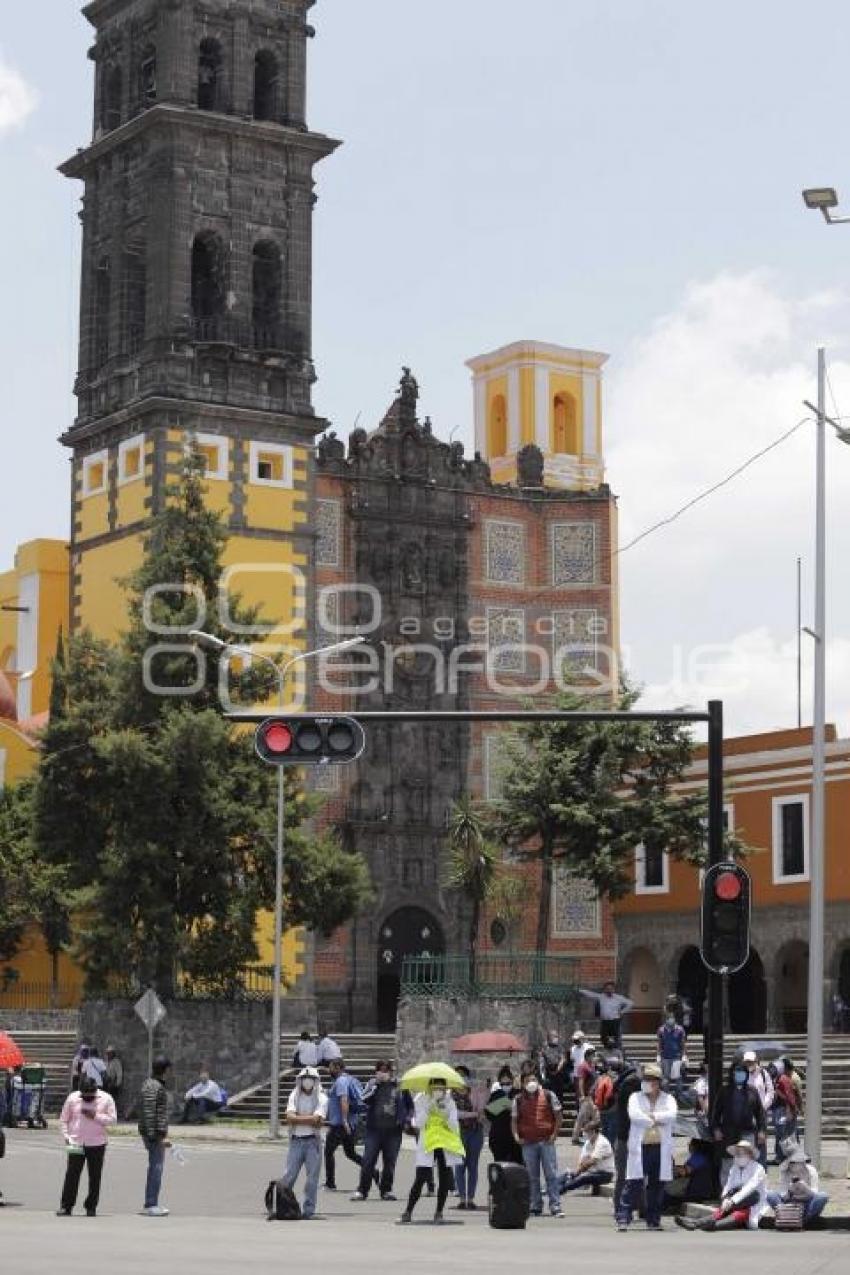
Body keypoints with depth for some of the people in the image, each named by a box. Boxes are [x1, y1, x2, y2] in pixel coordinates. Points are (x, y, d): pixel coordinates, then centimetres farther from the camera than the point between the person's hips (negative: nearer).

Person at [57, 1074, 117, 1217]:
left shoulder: (106, 1099, 0)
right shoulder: (72, 1098, 2)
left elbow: (113, 1118, -3)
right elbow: (63, 1120, 8)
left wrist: (95, 1116, -15)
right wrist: (66, 1136, -4)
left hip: (97, 1144, 0)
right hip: (76, 1144, 0)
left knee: (95, 1177, 2)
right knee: (71, 1175, -4)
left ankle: (91, 1207, 12)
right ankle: (66, 1206, 1)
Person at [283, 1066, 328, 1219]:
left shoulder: (321, 1098, 0)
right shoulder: (295, 1096, 6)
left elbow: (318, 1120, -13)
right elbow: (290, 1118, -7)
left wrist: (298, 1118, -7)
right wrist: (309, 1119, -11)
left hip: (313, 1141, -1)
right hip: (296, 1141, 1)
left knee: (312, 1176, 0)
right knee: (289, 1175, 0)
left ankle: (309, 1209, 7)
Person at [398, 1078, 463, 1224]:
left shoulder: (449, 1101, 4)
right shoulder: (421, 1100, 0)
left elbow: (454, 1126, 1)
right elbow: (418, 1123, -8)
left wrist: (446, 1114, -16)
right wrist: (428, 1108, -19)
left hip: (446, 1145, 2)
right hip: (427, 1144, -2)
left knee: (445, 1180, 0)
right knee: (420, 1179, -7)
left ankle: (439, 1213, 14)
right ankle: (408, 1212, 1)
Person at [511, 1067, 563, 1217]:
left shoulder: (548, 1095, 4)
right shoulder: (519, 1099, 9)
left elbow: (558, 1116, 6)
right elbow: (514, 1119, 12)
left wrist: (554, 1134, -3)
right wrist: (516, 1136, -3)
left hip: (547, 1141, -2)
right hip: (528, 1143, 2)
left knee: (551, 1175, -4)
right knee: (532, 1177, 6)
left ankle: (555, 1206, -3)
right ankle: (535, 1207, 13)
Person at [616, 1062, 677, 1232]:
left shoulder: (668, 1099, 10)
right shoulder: (635, 1097, 8)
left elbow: (672, 1114, -10)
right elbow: (634, 1115, -10)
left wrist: (652, 1116, -11)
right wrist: (656, 1121, -7)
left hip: (661, 1148, 2)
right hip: (640, 1147, -1)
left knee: (657, 1186, 6)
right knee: (633, 1184, -7)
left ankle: (653, 1221, 15)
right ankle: (623, 1219, -6)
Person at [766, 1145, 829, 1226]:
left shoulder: (811, 1170, -11)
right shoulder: (784, 1171, -8)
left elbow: (815, 1193, -17)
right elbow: (782, 1194, -9)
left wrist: (806, 1188, -37)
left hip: (807, 1203, -1)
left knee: (822, 1196, -32)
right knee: (770, 1195, -25)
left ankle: (805, 1221, -15)